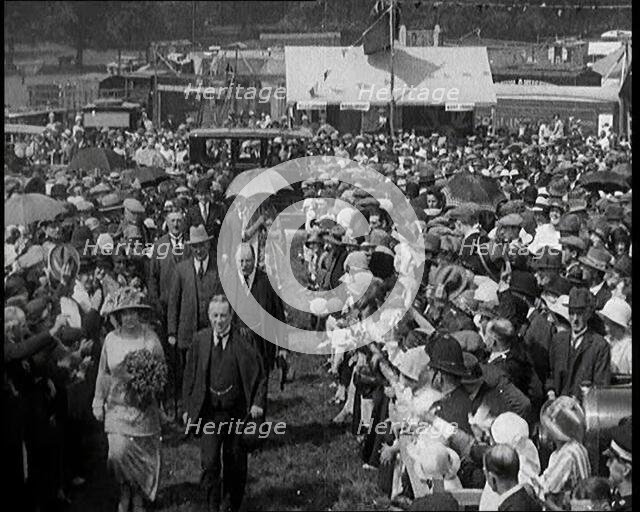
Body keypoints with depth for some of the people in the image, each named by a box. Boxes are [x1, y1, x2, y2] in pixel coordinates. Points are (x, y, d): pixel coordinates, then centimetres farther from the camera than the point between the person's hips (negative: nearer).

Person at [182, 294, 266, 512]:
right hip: (209, 412, 0)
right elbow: (189, 376, 8)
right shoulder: (199, 340, 1)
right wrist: (188, 408, 6)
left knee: (235, 462, 10)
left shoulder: (243, 338, -4)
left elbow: (258, 373, 0)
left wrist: (258, 403, -10)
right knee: (209, 462, -8)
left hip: (237, 411, 0)